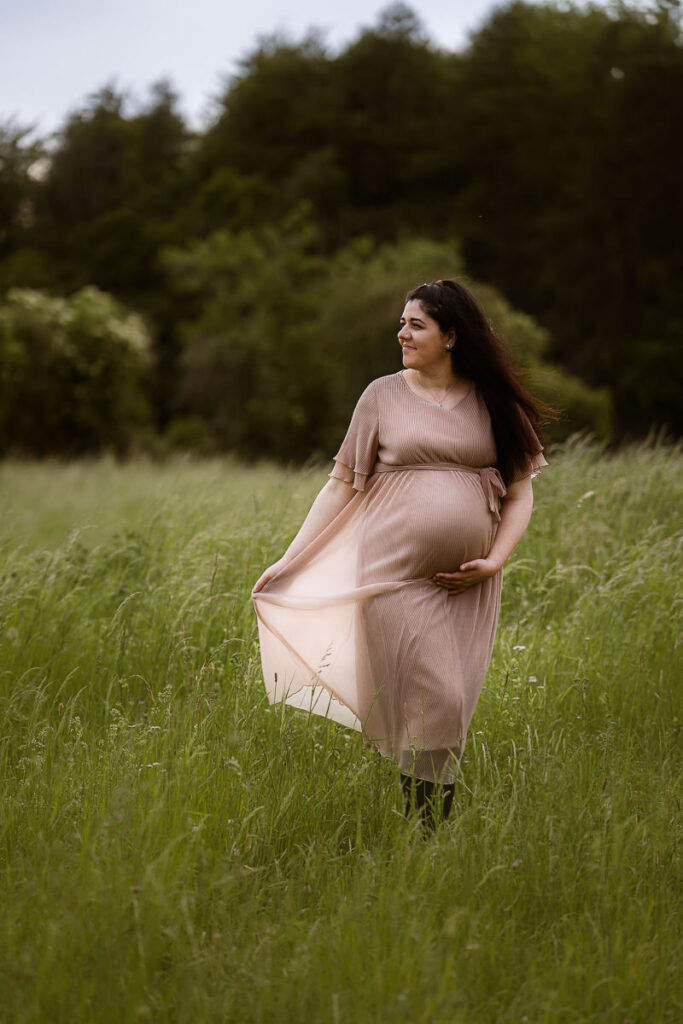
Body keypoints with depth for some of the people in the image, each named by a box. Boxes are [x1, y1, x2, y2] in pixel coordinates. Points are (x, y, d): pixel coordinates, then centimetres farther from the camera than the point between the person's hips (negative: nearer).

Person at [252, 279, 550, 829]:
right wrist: (289, 561, 5)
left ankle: (437, 833, 13)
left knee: (452, 710, 2)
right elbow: (342, 484, 9)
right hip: (397, 571, -2)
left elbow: (519, 492, 11)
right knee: (434, 700, -12)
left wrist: (496, 560, -5)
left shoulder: (494, 404, 8)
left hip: (469, 583, 2)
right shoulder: (383, 395, 6)